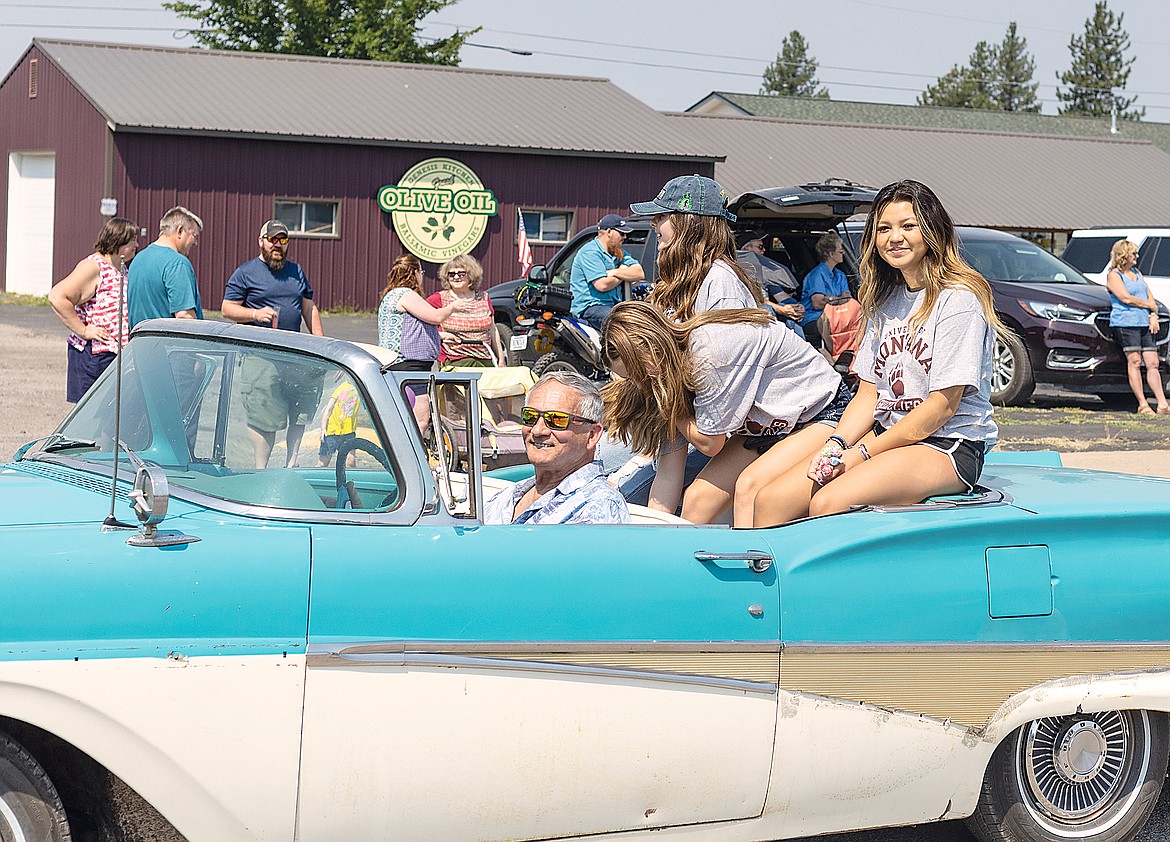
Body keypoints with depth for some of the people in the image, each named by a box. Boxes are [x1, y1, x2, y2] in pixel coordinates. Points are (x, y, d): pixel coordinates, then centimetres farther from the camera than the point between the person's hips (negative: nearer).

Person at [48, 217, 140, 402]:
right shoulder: (93, 267, -11)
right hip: (94, 354, -9)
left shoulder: (122, 269, 17)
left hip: (119, 353, 9)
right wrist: (83, 330, -18)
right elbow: (57, 297, -19)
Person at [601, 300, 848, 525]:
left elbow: (709, 443, -20)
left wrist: (668, 401, -14)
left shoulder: (712, 351, -31)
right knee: (698, 497, -9)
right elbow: (667, 473, -3)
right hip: (767, 426, 8)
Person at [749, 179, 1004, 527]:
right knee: (769, 501, -12)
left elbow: (943, 406, -14)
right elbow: (868, 394, 14)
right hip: (886, 434, 8)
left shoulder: (958, 299, -10)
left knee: (829, 504, -32)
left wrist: (862, 453, -14)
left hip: (949, 446, -8)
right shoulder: (884, 301, 16)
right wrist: (836, 444, -6)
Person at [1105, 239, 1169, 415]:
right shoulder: (1114, 275, -2)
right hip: (1125, 323, -7)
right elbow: (1126, 298, -13)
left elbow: (1150, 296, 21)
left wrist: (1153, 316, 4)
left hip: (1145, 324, 7)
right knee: (1134, 362, -12)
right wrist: (1150, 306, -3)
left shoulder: (1136, 273, 22)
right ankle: (1143, 405, -12)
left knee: (1153, 364, 0)